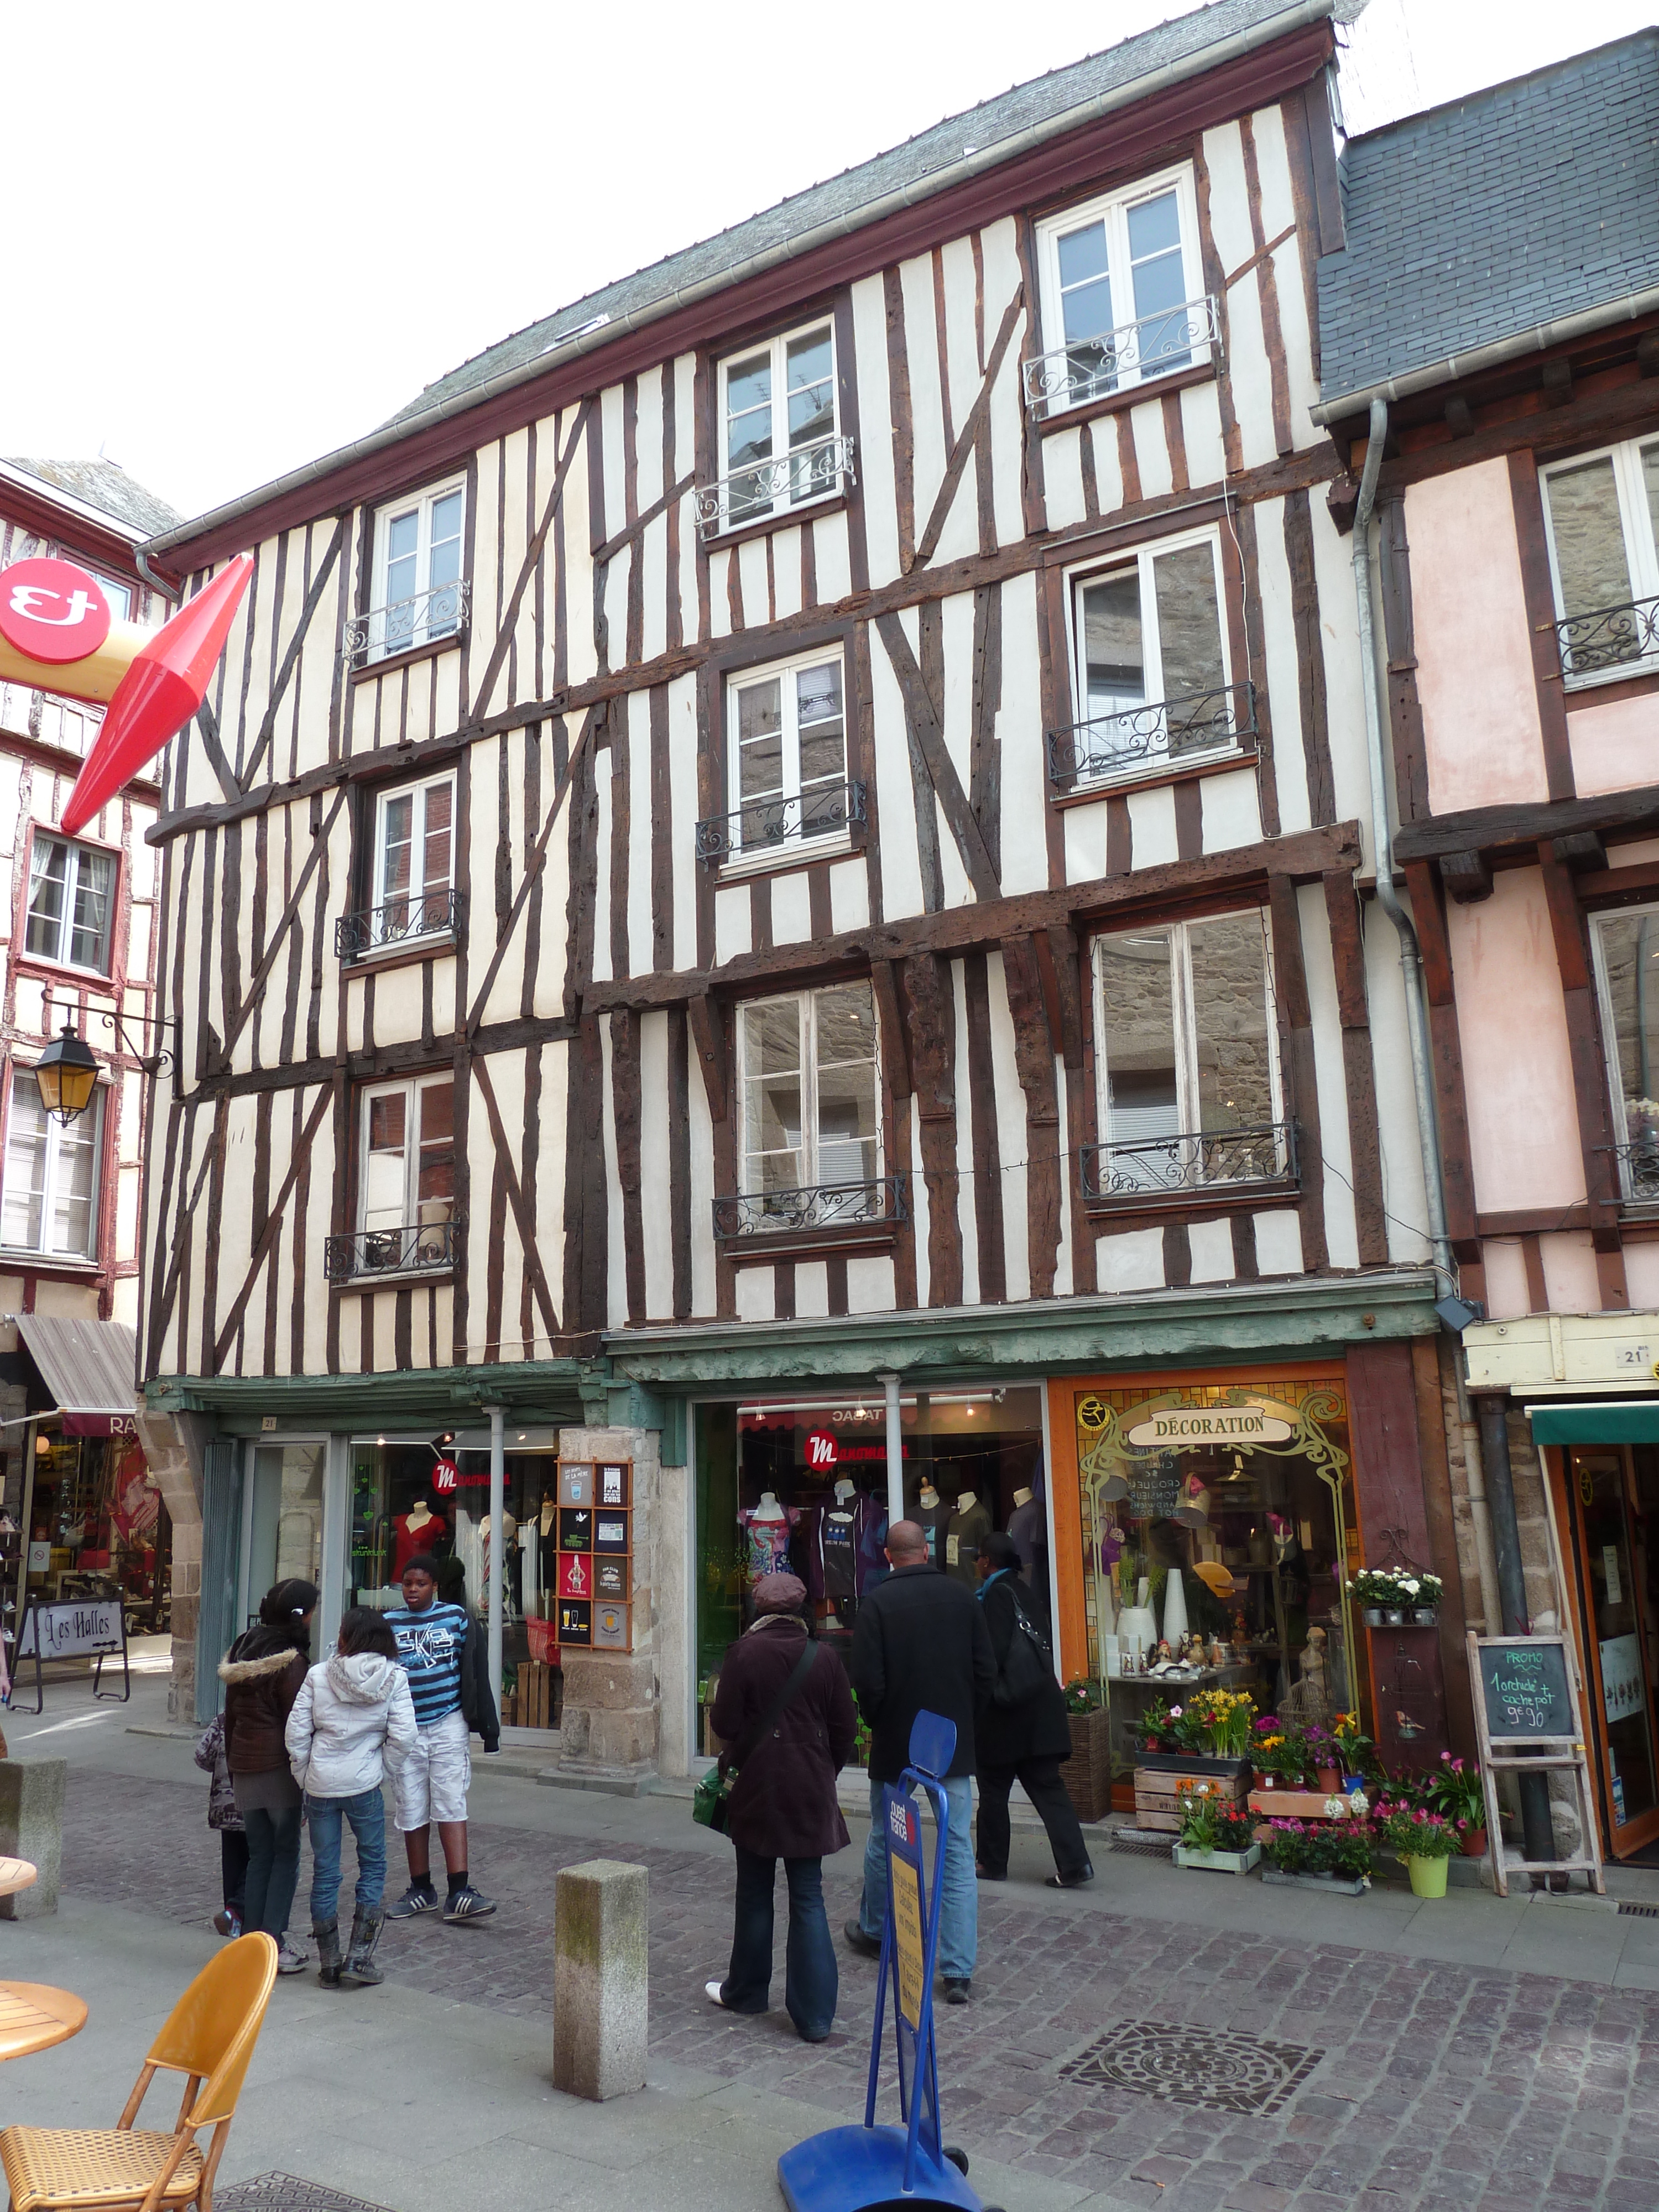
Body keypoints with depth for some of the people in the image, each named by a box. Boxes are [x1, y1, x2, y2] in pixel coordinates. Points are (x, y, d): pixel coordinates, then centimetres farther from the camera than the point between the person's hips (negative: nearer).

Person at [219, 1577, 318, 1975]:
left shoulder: (242, 1649, 9)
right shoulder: (290, 1661, -15)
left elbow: (230, 1715, 15)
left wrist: (232, 1763, 22)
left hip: (243, 1765, 7)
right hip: (279, 1766, -7)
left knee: (259, 1855, 14)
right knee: (285, 1854, 2)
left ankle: (253, 1939, 18)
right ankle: (274, 1945, 2)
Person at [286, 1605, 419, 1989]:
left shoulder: (318, 1676, -5)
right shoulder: (394, 1678, -6)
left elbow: (296, 1734, -3)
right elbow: (404, 1737, -10)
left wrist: (305, 1778, 9)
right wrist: (383, 1769, 5)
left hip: (320, 1784, 1)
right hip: (364, 1784, -1)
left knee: (324, 1871, 11)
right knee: (373, 1865, 14)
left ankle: (329, 1964, 19)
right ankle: (359, 1958, 10)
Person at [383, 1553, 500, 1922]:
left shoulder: (457, 1618, 2)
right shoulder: (388, 1625, 5)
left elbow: (477, 1675, 5)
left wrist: (488, 1727, 4)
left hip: (448, 1727, -2)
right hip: (405, 1731, 2)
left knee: (451, 1808, -7)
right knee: (411, 1814, 10)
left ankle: (459, 1893, -7)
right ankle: (421, 1891, 23)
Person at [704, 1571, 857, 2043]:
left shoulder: (743, 1653, -11)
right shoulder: (823, 1657, -4)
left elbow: (725, 1725, -10)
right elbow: (845, 1729, 0)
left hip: (757, 1789, -1)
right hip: (810, 1793, 1)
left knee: (755, 1893, 16)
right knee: (808, 1898, 7)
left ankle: (747, 1991, 31)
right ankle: (814, 2014, 6)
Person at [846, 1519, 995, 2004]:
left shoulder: (878, 1602, -13)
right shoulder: (962, 1596, -3)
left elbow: (868, 1681, -14)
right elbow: (986, 1673, 1)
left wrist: (876, 1725, 4)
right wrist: (964, 1721, 13)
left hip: (895, 1745, -2)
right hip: (955, 1746, 2)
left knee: (884, 1842, 18)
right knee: (958, 1851, 5)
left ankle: (873, 1932, 37)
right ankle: (959, 1970, 3)